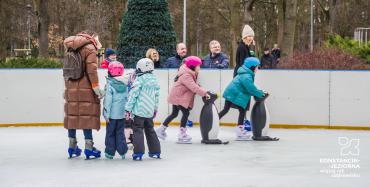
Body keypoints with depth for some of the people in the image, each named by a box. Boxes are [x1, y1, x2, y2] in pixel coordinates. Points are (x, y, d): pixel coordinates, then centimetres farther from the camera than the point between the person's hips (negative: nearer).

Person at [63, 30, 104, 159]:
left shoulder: (71, 49, 17)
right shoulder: (89, 48, -6)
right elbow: (91, 69, -14)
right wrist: (96, 87, -12)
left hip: (71, 89, 7)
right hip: (85, 89, -7)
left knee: (72, 116, 11)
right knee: (87, 115, -5)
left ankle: (72, 146, 16)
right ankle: (88, 146, -7)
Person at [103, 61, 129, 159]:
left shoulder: (110, 85, -13)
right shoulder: (124, 85, 4)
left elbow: (108, 100, -15)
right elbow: (127, 99, 10)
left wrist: (106, 114, -11)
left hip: (112, 114, -5)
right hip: (122, 114, 5)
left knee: (110, 133, 7)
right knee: (120, 133, 12)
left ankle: (110, 152, 11)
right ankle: (122, 152, 11)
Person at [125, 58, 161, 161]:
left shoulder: (139, 80, -12)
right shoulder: (155, 80, 10)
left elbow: (133, 95, -13)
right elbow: (157, 96, 18)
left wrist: (128, 109, -9)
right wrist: (155, 109, 28)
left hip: (139, 110, -7)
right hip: (150, 110, 7)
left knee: (138, 130, -3)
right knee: (150, 130, 18)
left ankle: (138, 152, -9)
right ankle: (155, 151, 22)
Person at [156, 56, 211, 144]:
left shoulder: (190, 74, 8)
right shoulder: (186, 76, -25)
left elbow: (194, 86, 6)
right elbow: (194, 87, -34)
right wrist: (204, 93, -36)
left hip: (176, 97, 11)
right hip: (178, 97, -11)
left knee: (174, 114, 20)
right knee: (186, 113, -10)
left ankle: (161, 129, 30)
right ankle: (182, 134, -6)